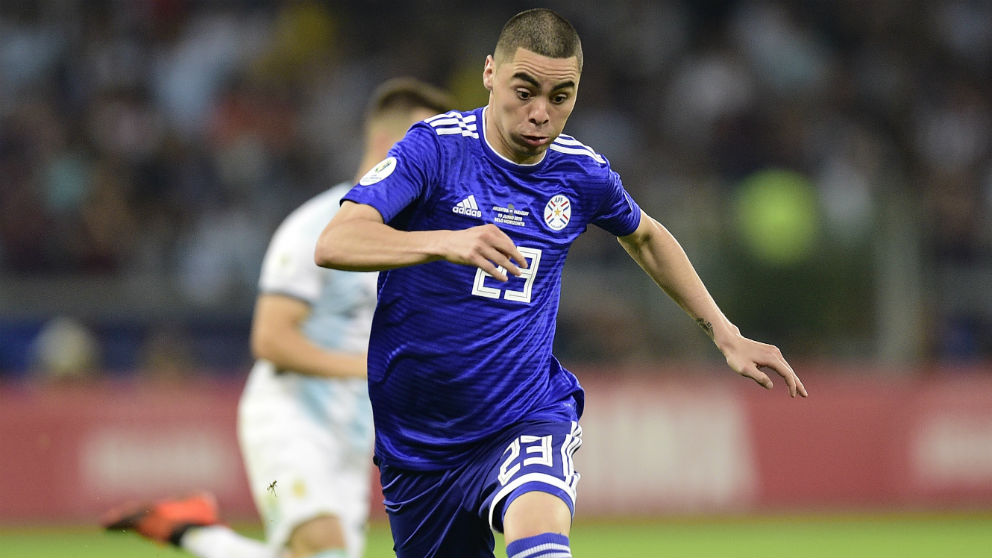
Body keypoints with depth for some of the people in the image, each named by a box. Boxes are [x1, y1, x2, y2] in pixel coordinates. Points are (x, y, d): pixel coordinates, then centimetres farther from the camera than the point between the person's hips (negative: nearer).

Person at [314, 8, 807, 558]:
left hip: (529, 415, 0)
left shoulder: (582, 173, -1)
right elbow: (333, 244, -27)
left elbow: (644, 236, 23)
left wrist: (725, 334, 19)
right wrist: (447, 242, -42)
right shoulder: (435, 148, -13)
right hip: (419, 438, 0)